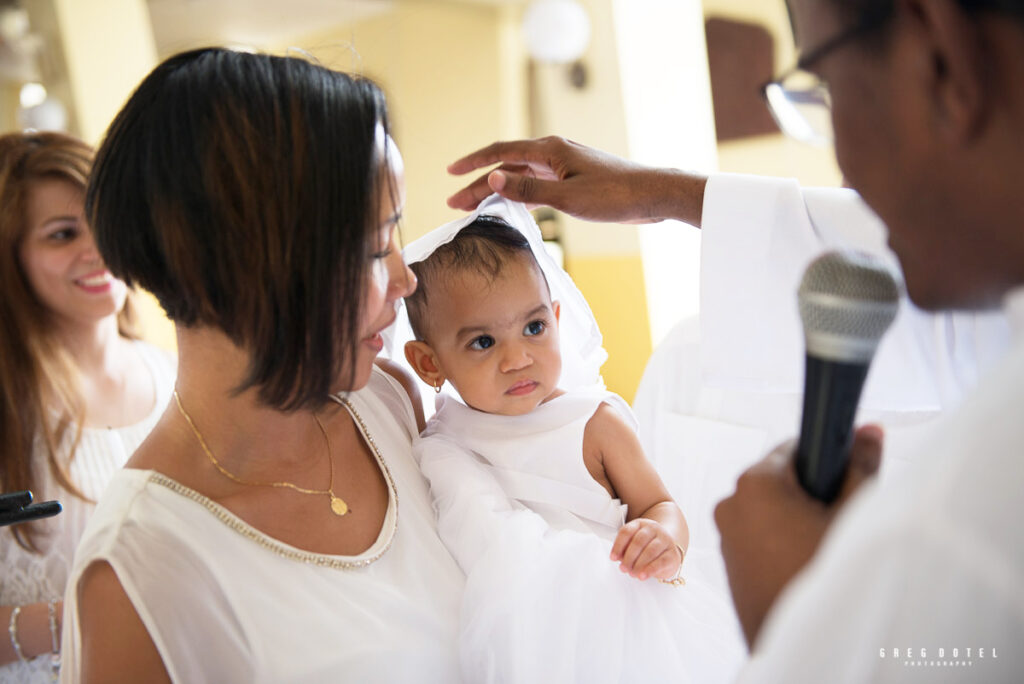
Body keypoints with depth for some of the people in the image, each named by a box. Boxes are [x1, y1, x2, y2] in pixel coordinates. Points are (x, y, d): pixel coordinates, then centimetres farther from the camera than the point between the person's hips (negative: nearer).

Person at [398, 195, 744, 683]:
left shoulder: (595, 424, -8)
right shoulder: (440, 450, -4)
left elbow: (660, 507, -5)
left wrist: (664, 541, -24)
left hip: (605, 624, -4)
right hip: (508, 639, 4)